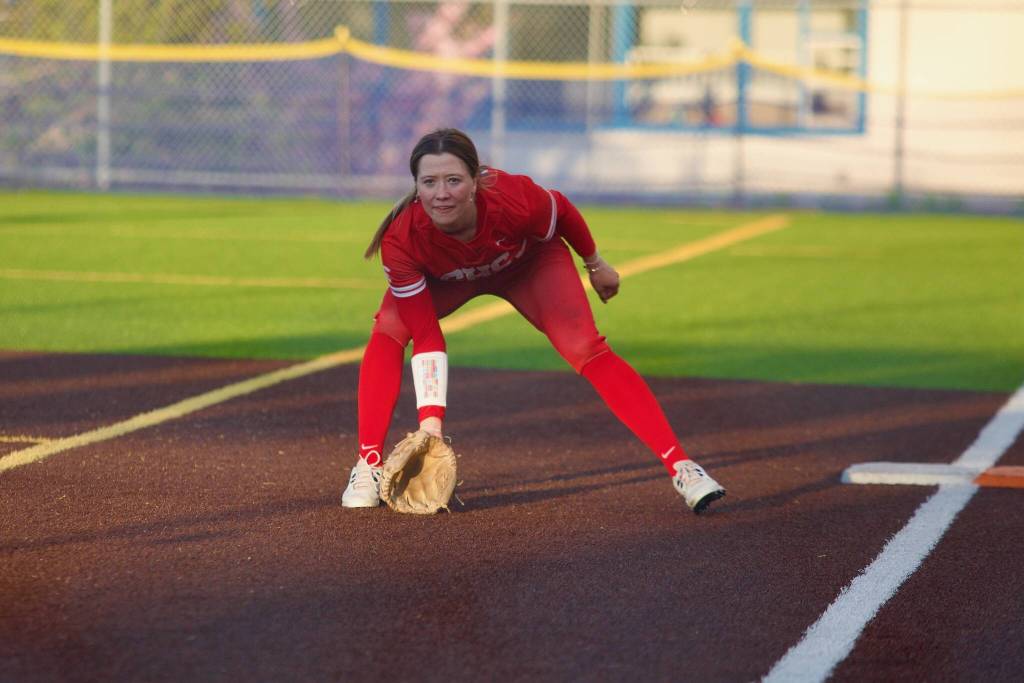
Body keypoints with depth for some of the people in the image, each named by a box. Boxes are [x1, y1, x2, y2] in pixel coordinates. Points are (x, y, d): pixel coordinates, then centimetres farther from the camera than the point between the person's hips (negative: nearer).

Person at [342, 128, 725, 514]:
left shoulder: (514, 199, -42)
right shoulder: (400, 239, -39)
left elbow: (562, 212, -16)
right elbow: (426, 336, -31)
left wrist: (595, 265, 1)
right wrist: (430, 419, -37)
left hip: (529, 262, -1)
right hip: (446, 277, 1)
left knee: (587, 351, -17)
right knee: (387, 334, -23)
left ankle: (680, 467, -16)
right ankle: (368, 467, -14)